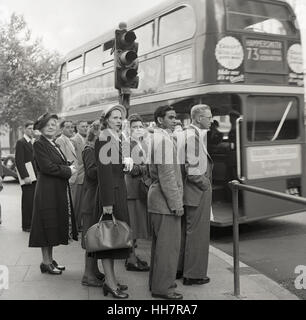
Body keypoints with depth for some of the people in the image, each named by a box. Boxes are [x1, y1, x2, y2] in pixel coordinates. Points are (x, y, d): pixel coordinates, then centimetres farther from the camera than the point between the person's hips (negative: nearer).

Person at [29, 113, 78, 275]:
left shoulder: (55, 145, 18)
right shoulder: (39, 144, -9)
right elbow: (46, 166, -18)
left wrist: (69, 168, -3)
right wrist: (68, 170, -11)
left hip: (59, 191, 9)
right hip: (47, 191, -8)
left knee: (55, 225, 13)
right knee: (48, 225, -2)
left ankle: (50, 259, 23)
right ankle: (46, 263, 8)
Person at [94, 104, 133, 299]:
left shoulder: (118, 137, 14)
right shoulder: (104, 138, -13)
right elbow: (104, 170, -20)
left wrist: (127, 163, 2)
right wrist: (107, 202, -22)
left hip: (119, 190, 9)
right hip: (110, 191, -9)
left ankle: (112, 279, 23)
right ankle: (110, 283, 4)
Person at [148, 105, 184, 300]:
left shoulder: (156, 138, 15)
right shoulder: (164, 140, -17)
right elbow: (167, 175, -22)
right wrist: (176, 203, -19)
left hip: (158, 197, 11)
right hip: (166, 199, -11)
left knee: (160, 242, 18)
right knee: (169, 244, -3)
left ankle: (156, 281, 29)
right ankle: (162, 287, 4)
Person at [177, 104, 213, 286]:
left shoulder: (187, 133, 11)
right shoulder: (195, 135, -18)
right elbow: (192, 168, -25)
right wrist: (205, 184, -14)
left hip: (188, 189, 10)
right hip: (198, 190, -10)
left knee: (185, 229, 17)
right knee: (197, 231, 0)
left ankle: (180, 268, 29)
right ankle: (193, 274, 10)